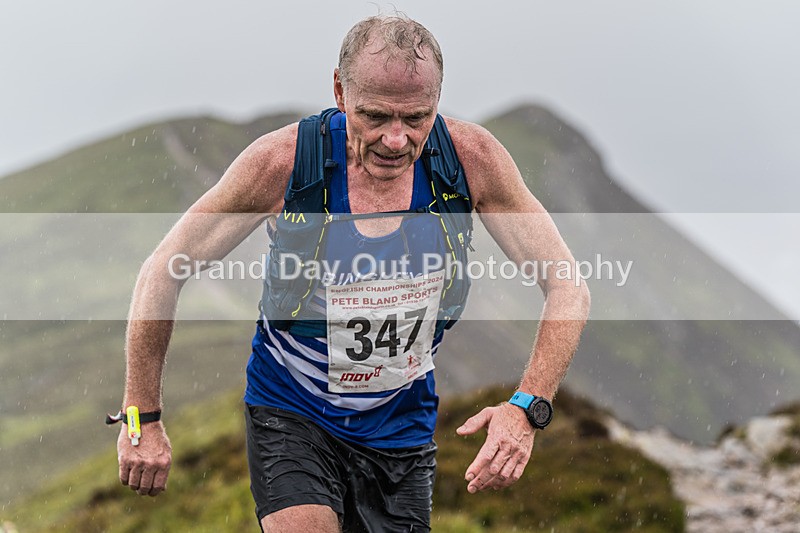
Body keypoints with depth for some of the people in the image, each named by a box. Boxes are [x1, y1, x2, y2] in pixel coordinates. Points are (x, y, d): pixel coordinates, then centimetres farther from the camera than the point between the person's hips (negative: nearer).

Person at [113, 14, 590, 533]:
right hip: (291, 414, -3)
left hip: (402, 424, 3)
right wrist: (142, 419, -10)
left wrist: (526, 410, -30)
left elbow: (568, 289, -14)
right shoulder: (283, 161, -23)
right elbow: (163, 273, -12)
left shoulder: (471, 157, -18)